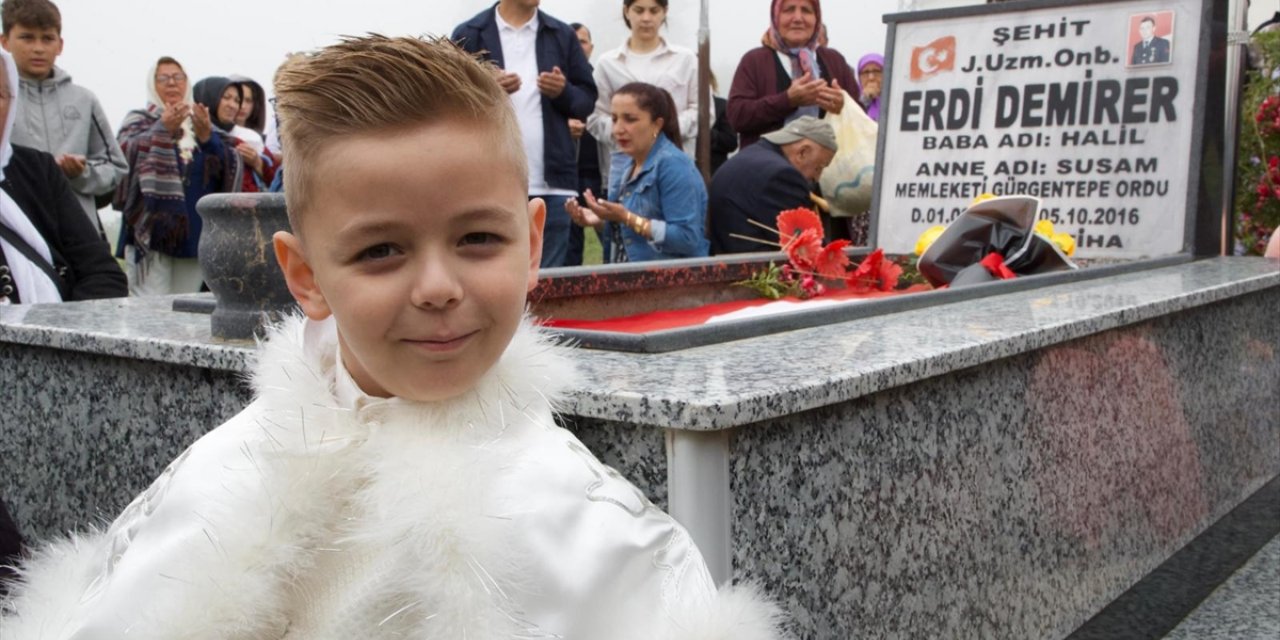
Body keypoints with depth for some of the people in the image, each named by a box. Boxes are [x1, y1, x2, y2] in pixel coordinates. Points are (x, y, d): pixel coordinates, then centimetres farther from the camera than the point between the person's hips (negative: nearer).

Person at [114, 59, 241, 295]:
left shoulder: (201, 122, 18)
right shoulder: (139, 121, 9)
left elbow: (228, 168, 2)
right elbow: (126, 154, -12)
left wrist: (206, 136, -15)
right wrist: (162, 130, -24)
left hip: (194, 236, 4)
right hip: (152, 231, -3)